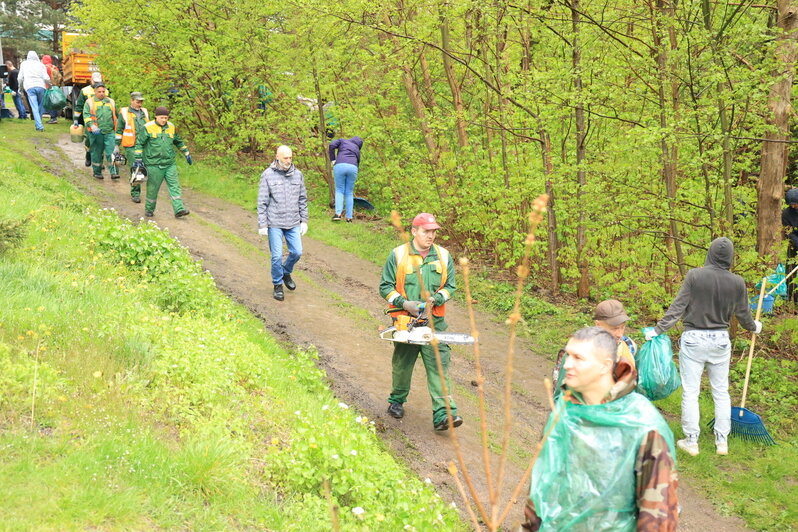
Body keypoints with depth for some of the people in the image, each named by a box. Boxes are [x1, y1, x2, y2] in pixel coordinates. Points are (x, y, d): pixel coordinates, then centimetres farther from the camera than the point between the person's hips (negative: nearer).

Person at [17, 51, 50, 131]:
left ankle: (39, 126, -15)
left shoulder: (24, 64, 14)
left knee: (34, 107, -5)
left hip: (29, 87, 0)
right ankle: (38, 124, 16)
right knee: (40, 106, 12)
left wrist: (21, 86, 28)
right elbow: (46, 78, 2)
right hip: (40, 86, 0)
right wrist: (49, 84, 20)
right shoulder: (41, 64, 10)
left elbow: (20, 78, 12)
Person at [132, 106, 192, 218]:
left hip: (170, 164, 4)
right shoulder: (148, 128, -6)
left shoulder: (172, 127, 9)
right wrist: (138, 159, -7)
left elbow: (178, 142, 24)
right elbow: (139, 143, -2)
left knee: (174, 186, -5)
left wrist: (186, 154, 25)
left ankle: (179, 209, -8)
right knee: (153, 188, 4)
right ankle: (149, 210, 20)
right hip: (154, 164, -4)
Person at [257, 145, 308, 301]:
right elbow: (262, 202, -5)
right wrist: (262, 225, -7)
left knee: (296, 252, 4)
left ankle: (286, 273, 33)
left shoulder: (297, 174, 2)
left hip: (293, 223, 3)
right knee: (277, 256, -1)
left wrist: (304, 221, 7)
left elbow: (302, 199, 10)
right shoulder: (267, 175, -7)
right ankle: (278, 284, 18)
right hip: (275, 224, -3)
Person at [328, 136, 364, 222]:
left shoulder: (342, 140, 24)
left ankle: (338, 213, -8)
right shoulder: (357, 150, 30)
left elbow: (332, 145, 3)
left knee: (339, 190, 8)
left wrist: (332, 159, 9)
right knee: (349, 192, 11)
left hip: (340, 166, -2)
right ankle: (349, 217, 8)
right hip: (352, 168, 2)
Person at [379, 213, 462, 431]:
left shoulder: (444, 256, 4)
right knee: (402, 364, 13)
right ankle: (397, 401, 37)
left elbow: (450, 287, 6)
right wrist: (404, 303, -16)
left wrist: (435, 299, -14)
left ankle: (443, 415, -10)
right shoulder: (398, 255, -3)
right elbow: (385, 287, -2)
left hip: (434, 322, 1)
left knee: (439, 366, -7)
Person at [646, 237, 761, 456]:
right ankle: (722, 441, 20)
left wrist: (658, 330, -5)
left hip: (693, 339, -3)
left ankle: (691, 442, 11)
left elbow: (677, 307, -12)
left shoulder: (694, 275, -12)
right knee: (721, 392, 15)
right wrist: (754, 327, 29)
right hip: (720, 340, 3)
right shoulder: (737, 282, -4)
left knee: (690, 392, 6)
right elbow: (743, 314, 7)